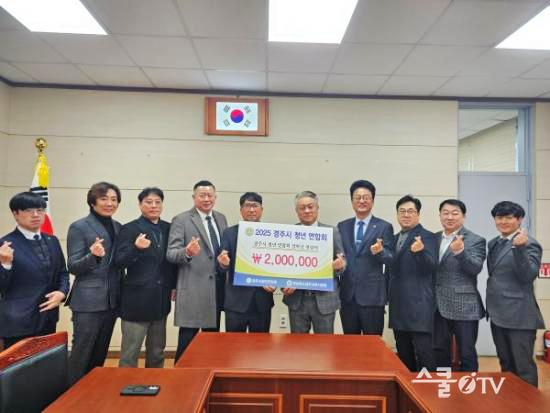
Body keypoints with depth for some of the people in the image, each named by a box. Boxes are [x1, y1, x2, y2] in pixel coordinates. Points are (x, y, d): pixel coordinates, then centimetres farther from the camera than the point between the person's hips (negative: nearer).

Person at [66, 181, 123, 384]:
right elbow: (73, 267, -11)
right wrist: (93, 255, -29)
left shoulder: (118, 227, 9)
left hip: (111, 300, 6)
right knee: (81, 353, -1)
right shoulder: (79, 227, -7)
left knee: (100, 354, 15)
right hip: (88, 301, -5)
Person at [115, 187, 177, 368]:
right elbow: (119, 262, -14)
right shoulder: (129, 229, -5)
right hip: (137, 299, -5)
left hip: (160, 299, 5)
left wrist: (174, 286, 6)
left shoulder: (168, 228, 8)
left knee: (157, 352, 17)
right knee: (130, 353, 3)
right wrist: (136, 248, -30)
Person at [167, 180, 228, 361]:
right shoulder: (181, 220, -6)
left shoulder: (221, 219, 12)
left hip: (217, 287, 6)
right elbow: (171, 253, -13)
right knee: (187, 342, 1)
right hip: (192, 290, -6)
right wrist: (187, 252, -31)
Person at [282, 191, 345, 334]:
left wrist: (340, 265, -20)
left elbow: (341, 262, 3)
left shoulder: (332, 232, 1)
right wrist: (284, 285, -14)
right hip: (297, 300, 1)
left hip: (324, 299, -1)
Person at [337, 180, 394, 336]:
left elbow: (390, 259, -5)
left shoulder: (384, 227, -1)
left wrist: (380, 251, -25)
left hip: (372, 295, -3)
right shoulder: (342, 226, 10)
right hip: (347, 294, 3)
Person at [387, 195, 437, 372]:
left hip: (419, 305, -7)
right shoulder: (395, 238, 14)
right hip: (398, 306, 7)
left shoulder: (427, 236, -7)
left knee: (424, 354, -2)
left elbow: (430, 267, -20)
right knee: (403, 355, 14)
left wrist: (419, 251, -36)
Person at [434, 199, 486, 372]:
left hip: (464, 307, -5)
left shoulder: (476, 240, -5)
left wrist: (459, 251, -32)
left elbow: (476, 268, -18)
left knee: (467, 354, 6)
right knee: (440, 352, 16)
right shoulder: (434, 238, 9)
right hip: (438, 305, 5)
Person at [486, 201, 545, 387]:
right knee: (505, 365, 19)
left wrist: (520, 248, -33)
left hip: (519, 315, -7)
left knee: (523, 366, 3)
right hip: (498, 313, 8)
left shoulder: (529, 244, -12)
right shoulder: (493, 243, 11)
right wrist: (491, 307, 15)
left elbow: (528, 276, -23)